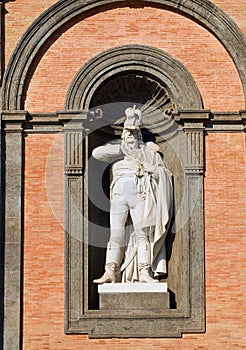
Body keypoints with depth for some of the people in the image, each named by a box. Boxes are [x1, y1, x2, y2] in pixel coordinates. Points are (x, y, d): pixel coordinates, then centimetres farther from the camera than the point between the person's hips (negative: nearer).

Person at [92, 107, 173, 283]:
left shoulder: (150, 151, 20)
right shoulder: (117, 151, 23)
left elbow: (166, 174, 15)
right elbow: (97, 153, 5)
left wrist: (150, 169, -4)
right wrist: (121, 149, 2)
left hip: (140, 194, -1)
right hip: (119, 194, 1)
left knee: (142, 233, -9)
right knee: (116, 234, -4)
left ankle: (144, 272, -11)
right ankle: (110, 272, -6)